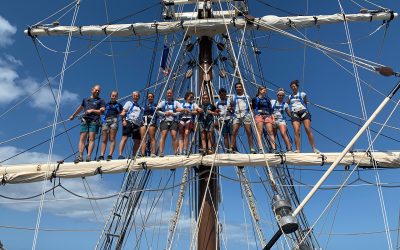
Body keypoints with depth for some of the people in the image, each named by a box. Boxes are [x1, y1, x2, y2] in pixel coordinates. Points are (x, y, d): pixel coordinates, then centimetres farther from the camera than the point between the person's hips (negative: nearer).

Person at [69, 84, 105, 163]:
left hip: (94, 121, -3)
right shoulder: (85, 100, 23)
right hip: (85, 120, 3)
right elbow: (80, 108, 36)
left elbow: (102, 111, 1)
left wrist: (92, 110, -7)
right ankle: (80, 156, -12)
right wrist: (73, 115, 44)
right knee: (82, 138, -8)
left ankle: (88, 156, -19)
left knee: (91, 138, -12)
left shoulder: (101, 101, 13)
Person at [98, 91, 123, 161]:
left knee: (112, 139, -8)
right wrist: (102, 118, 2)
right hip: (105, 121, 3)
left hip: (114, 120, -2)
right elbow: (101, 113, 20)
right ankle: (101, 155, -5)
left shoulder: (118, 105, 17)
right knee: (104, 140, -1)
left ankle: (110, 155, -12)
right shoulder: (106, 105, 22)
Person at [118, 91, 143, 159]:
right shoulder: (129, 103, 13)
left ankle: (134, 156, 9)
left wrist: (141, 126, 11)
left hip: (137, 125, 6)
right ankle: (120, 154, -24)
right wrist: (123, 120, -13)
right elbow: (123, 112, 2)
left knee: (138, 141, 2)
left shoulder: (140, 107, 27)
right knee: (124, 138, -18)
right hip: (129, 122, -6)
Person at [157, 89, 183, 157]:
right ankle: (161, 152, -24)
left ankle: (176, 153, -16)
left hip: (173, 121, 0)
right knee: (163, 135, -17)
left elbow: (181, 111, 2)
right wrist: (164, 113, -7)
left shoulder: (176, 103, 16)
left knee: (174, 135, -16)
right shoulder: (163, 102, 17)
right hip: (164, 121, 0)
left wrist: (173, 114, -9)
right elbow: (157, 110, 6)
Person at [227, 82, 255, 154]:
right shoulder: (233, 97, 18)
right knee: (234, 132, -12)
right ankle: (231, 149, -13)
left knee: (249, 132, -5)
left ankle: (252, 149, -2)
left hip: (246, 115, 0)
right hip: (237, 115, 0)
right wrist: (231, 108, -3)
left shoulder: (246, 97, 18)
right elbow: (229, 107, 17)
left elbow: (250, 106, 18)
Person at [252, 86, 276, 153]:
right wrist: (259, 111, -9)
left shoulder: (267, 99, 24)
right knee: (259, 132, -13)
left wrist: (272, 117, 11)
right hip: (259, 115, -3)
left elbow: (270, 109, 21)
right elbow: (253, 109, 7)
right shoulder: (255, 99, 13)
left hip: (267, 115, 3)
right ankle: (260, 149, -19)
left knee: (270, 132, -9)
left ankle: (274, 148, -13)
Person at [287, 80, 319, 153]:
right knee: (296, 131, -16)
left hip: (304, 112, -2)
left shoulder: (303, 94, 14)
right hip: (295, 114, 2)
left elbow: (305, 103, 21)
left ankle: (314, 148, -13)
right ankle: (297, 149, -21)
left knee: (308, 130, -15)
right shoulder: (290, 97, 21)